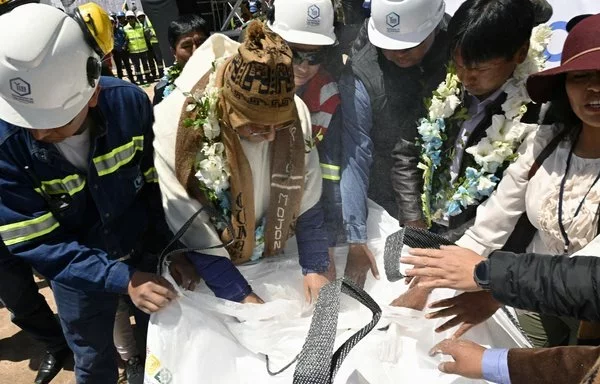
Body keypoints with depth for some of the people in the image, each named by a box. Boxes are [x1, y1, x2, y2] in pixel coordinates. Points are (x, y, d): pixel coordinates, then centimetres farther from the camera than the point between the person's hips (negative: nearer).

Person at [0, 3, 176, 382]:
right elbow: (35, 243, -25)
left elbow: (158, 180, -10)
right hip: (79, 273, -1)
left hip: (144, 250, 2)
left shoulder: (129, 102, -23)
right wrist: (122, 278, -32)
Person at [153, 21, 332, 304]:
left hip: (275, 259, 3)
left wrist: (315, 266, -11)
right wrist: (242, 295, -21)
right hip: (205, 270, -2)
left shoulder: (295, 113, -20)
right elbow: (191, 228, -21)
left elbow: (306, 201, -7)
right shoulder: (175, 123, -29)